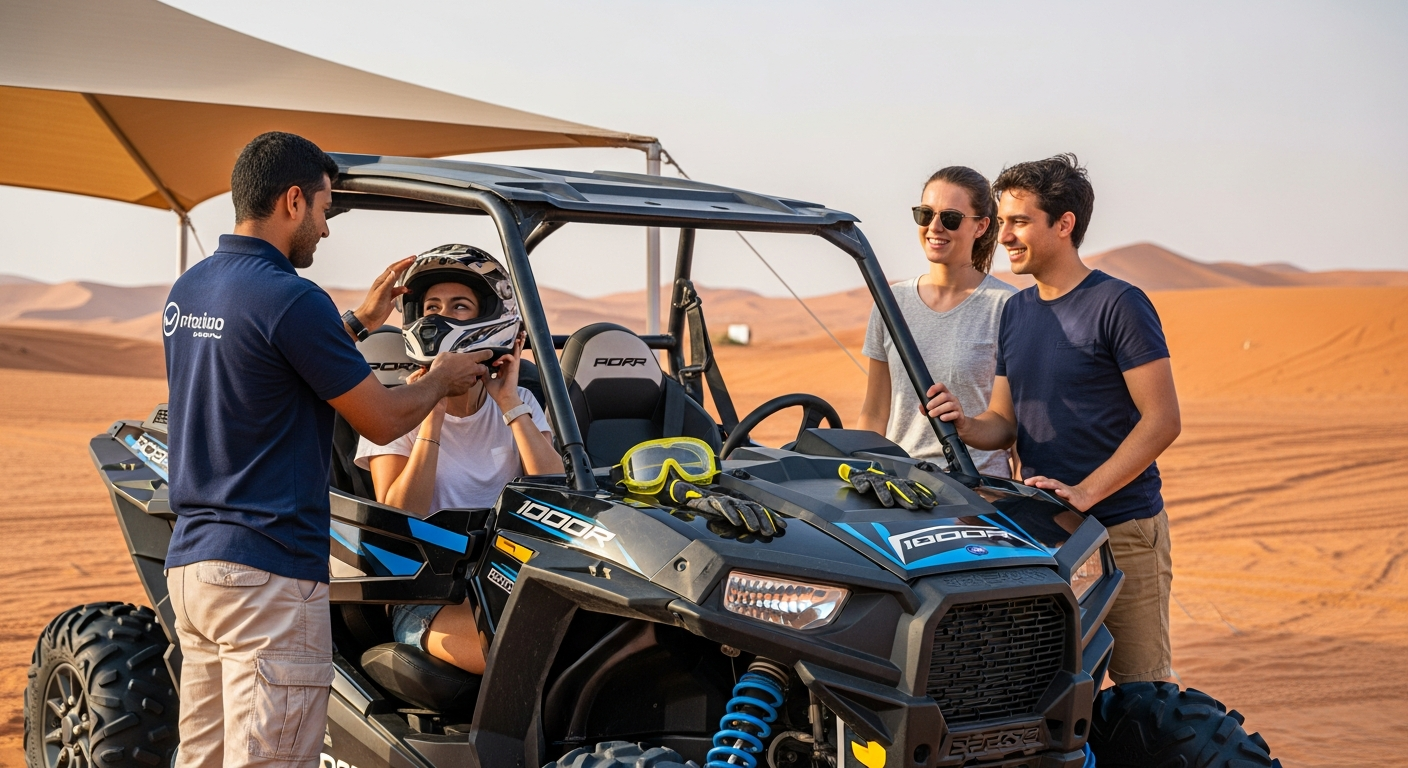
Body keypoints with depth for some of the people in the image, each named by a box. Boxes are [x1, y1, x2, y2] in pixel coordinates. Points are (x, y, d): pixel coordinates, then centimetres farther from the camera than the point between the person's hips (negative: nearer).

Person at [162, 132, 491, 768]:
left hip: (188, 560, 9)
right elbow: (383, 420, -9)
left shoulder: (186, 291, 11)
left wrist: (358, 322, 29)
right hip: (268, 571, -9)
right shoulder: (289, 298, -16)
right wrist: (444, 378, 10)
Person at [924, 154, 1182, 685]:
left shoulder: (1118, 304, -9)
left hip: (1122, 529, -6)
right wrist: (966, 425, -7)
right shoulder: (1016, 311, 13)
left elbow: (1163, 420, -13)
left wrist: (1085, 492, -21)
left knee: (1142, 688, -1)